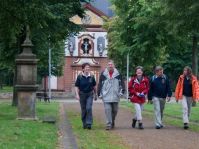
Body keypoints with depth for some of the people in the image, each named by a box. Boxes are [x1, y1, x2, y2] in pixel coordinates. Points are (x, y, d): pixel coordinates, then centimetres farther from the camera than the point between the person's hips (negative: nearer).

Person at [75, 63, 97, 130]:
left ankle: (89, 123, -12)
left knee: (89, 108, -14)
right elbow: (76, 86, -3)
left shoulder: (91, 76, 0)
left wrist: (95, 93, 16)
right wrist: (77, 95, -12)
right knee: (83, 110, 5)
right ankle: (84, 124, 18)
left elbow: (94, 86, 12)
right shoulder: (80, 76, -5)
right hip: (82, 94, 0)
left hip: (90, 94, 0)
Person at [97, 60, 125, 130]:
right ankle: (108, 124, -8)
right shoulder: (103, 74, 3)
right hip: (106, 96, -2)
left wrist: (121, 92, -2)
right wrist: (99, 94, 4)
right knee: (107, 110, -10)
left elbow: (122, 83, 9)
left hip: (115, 96, 2)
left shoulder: (118, 74, 5)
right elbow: (100, 84, 7)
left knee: (115, 110, 10)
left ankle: (112, 122, 32)